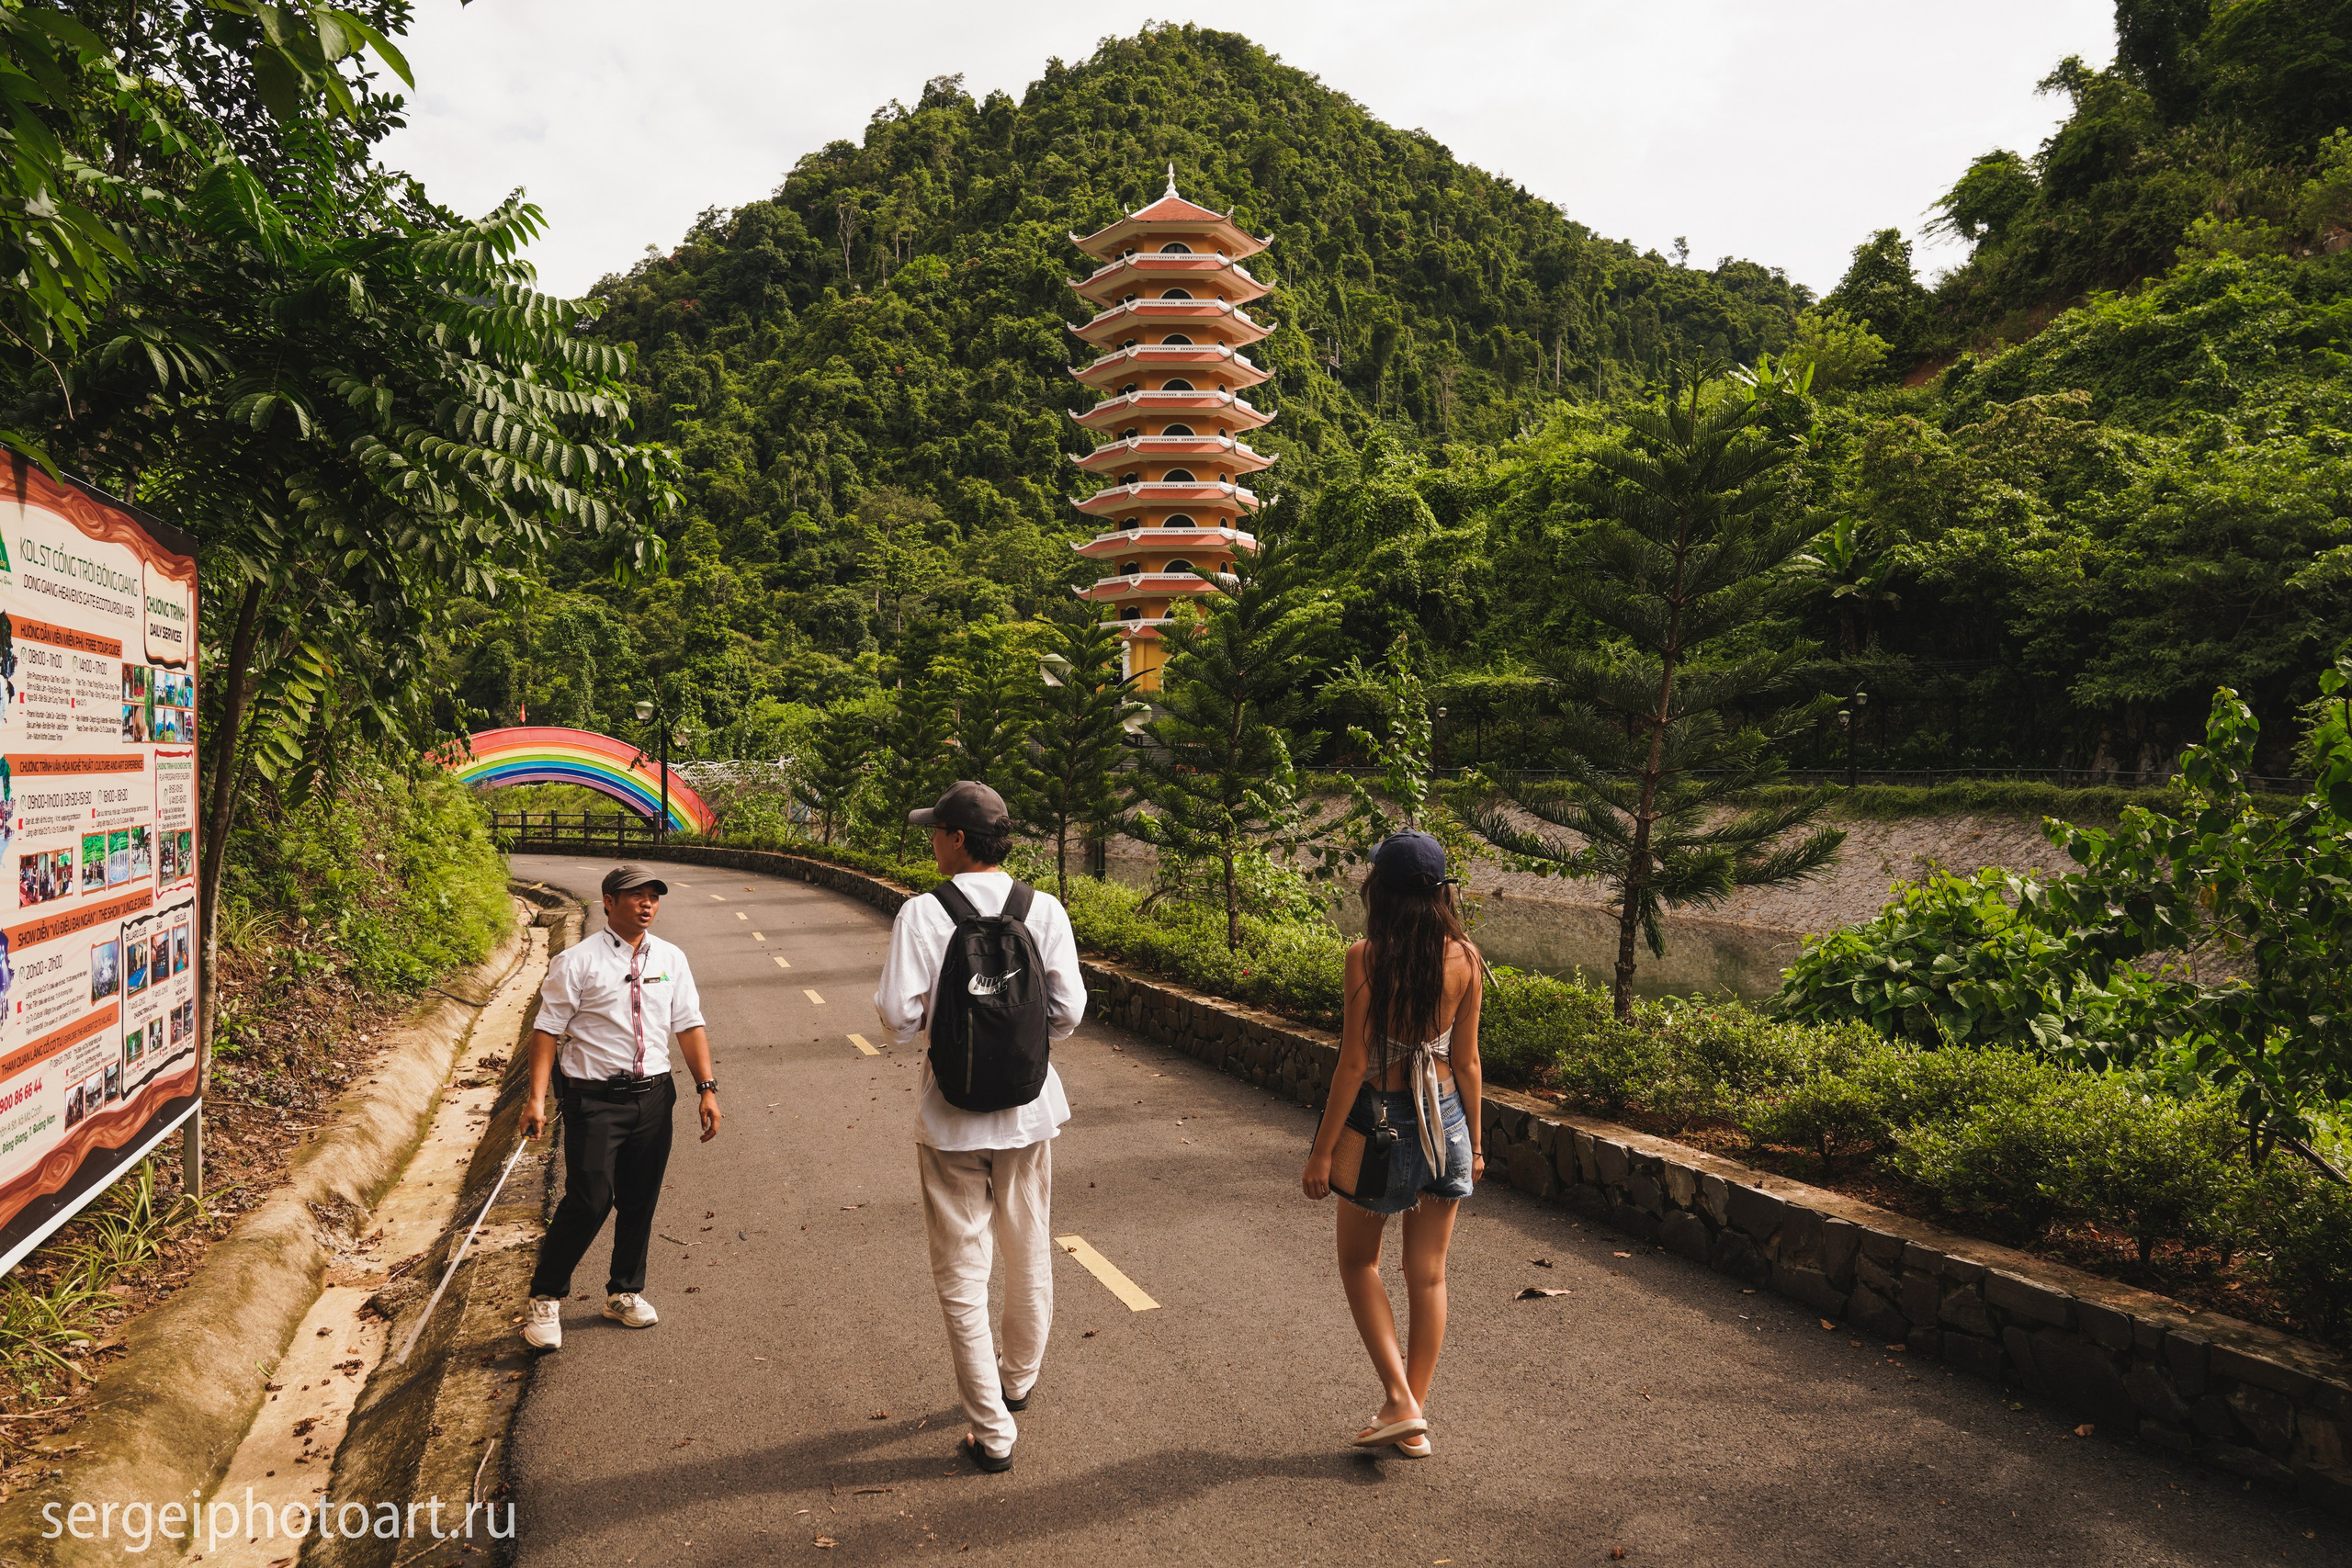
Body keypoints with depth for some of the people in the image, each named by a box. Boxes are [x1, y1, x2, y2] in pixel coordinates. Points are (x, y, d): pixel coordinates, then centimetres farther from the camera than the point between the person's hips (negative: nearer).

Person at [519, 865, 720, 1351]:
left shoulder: (671, 960, 9)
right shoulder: (577, 961, -5)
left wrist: (707, 1088, 2)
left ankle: (624, 1292, 32)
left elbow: (689, 1026, 9)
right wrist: (536, 1098, -14)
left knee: (640, 1201, 12)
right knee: (589, 1202, -8)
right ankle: (545, 1299, 12)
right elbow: (547, 1030, -7)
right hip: (594, 1099, -4)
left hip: (653, 1096, 5)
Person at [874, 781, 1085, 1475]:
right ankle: (1017, 1378, 44)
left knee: (961, 1274, 10)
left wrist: (938, 1014, 5)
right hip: (1029, 1108, 3)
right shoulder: (1043, 910, -7)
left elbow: (898, 1018, -17)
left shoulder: (922, 914, -14)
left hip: (952, 1115, -3)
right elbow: (1068, 1012, -7)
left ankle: (991, 1431, 16)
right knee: (1030, 1256, 22)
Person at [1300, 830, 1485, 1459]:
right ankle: (1414, 1421, 23)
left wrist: (1322, 1151, -7)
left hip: (1383, 1121, -4)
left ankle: (1400, 1402, 10)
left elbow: (1354, 1064, -15)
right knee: (1428, 1274, 14)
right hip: (1446, 1122, 4)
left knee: (1359, 1262, 17)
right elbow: (1467, 1062, 1)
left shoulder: (1367, 957, -17)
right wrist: (1474, 1142, 13)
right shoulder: (1464, 958, -5)